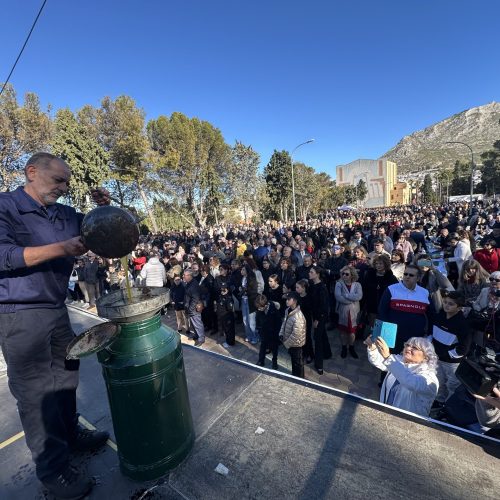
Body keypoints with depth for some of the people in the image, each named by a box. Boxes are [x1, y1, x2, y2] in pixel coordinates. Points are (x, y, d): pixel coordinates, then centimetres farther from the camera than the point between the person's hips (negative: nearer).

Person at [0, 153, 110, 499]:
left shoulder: (65, 214, 9)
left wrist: (101, 207, 0)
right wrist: (61, 248, -27)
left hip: (57, 309, 7)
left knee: (66, 376, 18)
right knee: (36, 391, 3)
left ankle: (70, 435, 38)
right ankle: (53, 468, 18)